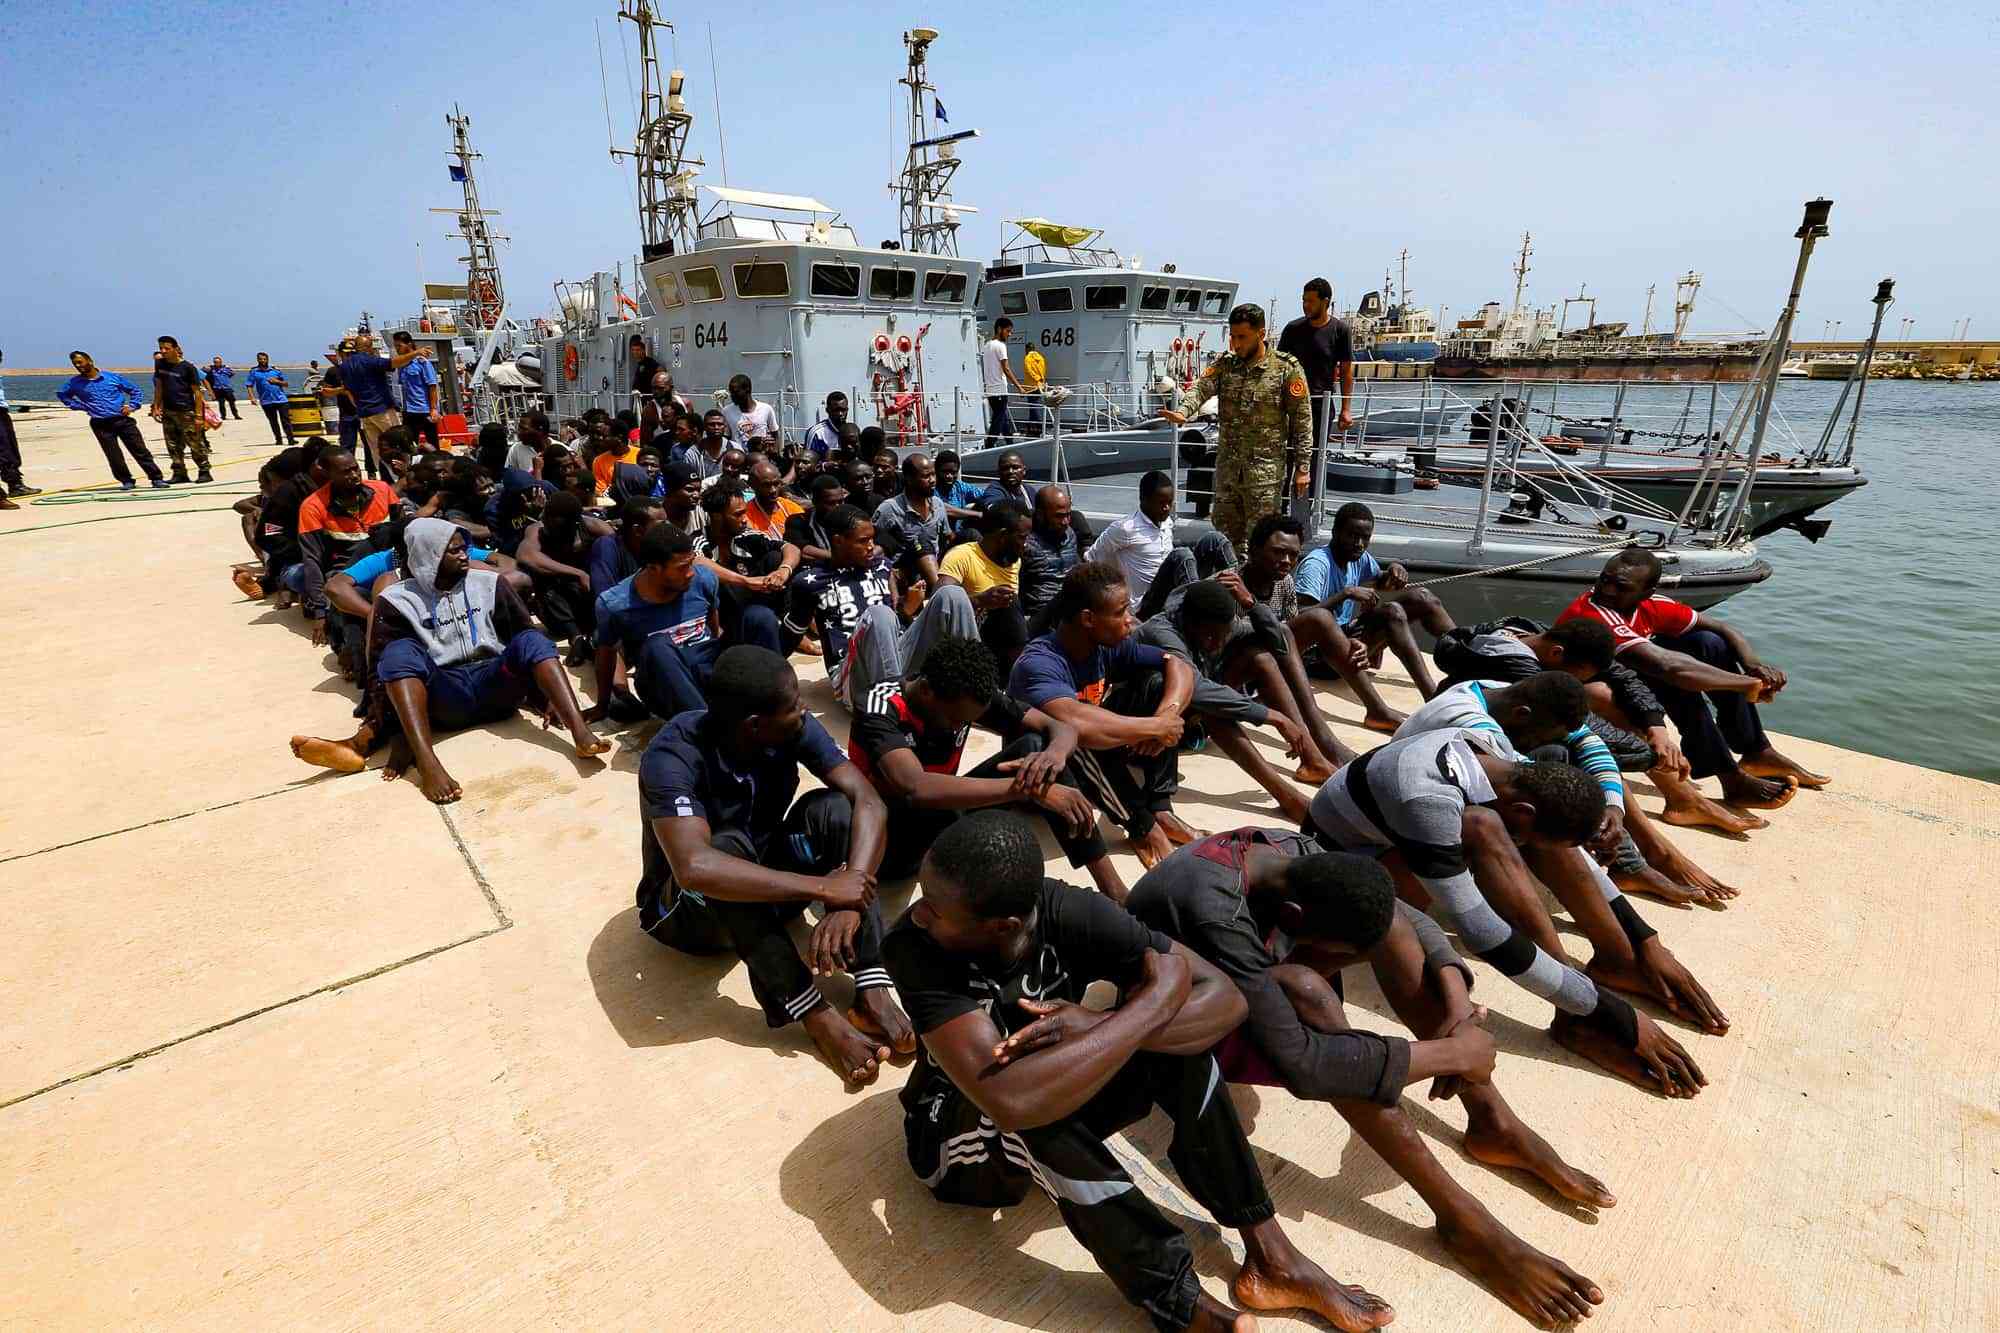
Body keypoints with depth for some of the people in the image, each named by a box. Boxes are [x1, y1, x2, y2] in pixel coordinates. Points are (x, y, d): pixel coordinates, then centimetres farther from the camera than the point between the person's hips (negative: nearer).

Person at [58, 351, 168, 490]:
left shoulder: (112, 377, 4)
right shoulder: (74, 382, 7)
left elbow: (135, 390, 13)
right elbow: (61, 395, 23)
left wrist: (131, 406, 1)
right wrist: (80, 406, 9)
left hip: (122, 420, -1)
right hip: (100, 425, 1)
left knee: (140, 451, -3)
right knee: (114, 456, -1)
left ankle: (157, 479, -1)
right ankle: (126, 481, 10)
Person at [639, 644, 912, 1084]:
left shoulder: (796, 729, -17)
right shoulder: (673, 755, -31)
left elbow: (869, 803, -25)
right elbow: (695, 867, -46)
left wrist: (850, 901, -40)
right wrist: (823, 888, -43)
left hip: (768, 892, 4)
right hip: (687, 909, -4)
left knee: (832, 808, -24)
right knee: (727, 847, -37)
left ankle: (871, 991, -27)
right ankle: (817, 1016, -30)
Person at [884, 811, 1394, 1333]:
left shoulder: (1071, 913, -25)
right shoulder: (913, 947, -33)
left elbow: (1225, 998, -23)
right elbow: (1012, 1100, -44)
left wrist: (1099, 1027, -38)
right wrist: (1154, 1004, -38)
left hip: (1062, 1132, 3)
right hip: (958, 1135, -2)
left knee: (1172, 1034, -21)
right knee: (1034, 1111, -35)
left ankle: (1269, 1256, -11)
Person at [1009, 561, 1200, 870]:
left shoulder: (1108, 645, -11)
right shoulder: (1038, 663, -33)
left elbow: (1180, 666, -8)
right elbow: (1079, 723, -50)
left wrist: (1167, 715, -29)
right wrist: (1156, 726, -37)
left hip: (1094, 759, 7)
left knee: (1156, 680, -9)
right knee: (1074, 737, -39)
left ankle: (1160, 809, -8)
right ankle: (1142, 826, -16)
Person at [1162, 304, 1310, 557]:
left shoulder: (1286, 369, -5)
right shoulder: (1224, 364, 6)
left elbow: (1302, 419, -5)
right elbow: (1201, 387, -11)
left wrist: (1302, 466, -8)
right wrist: (1183, 411, -33)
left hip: (1266, 468, -4)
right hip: (1227, 466, 5)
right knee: (1225, 531, 14)